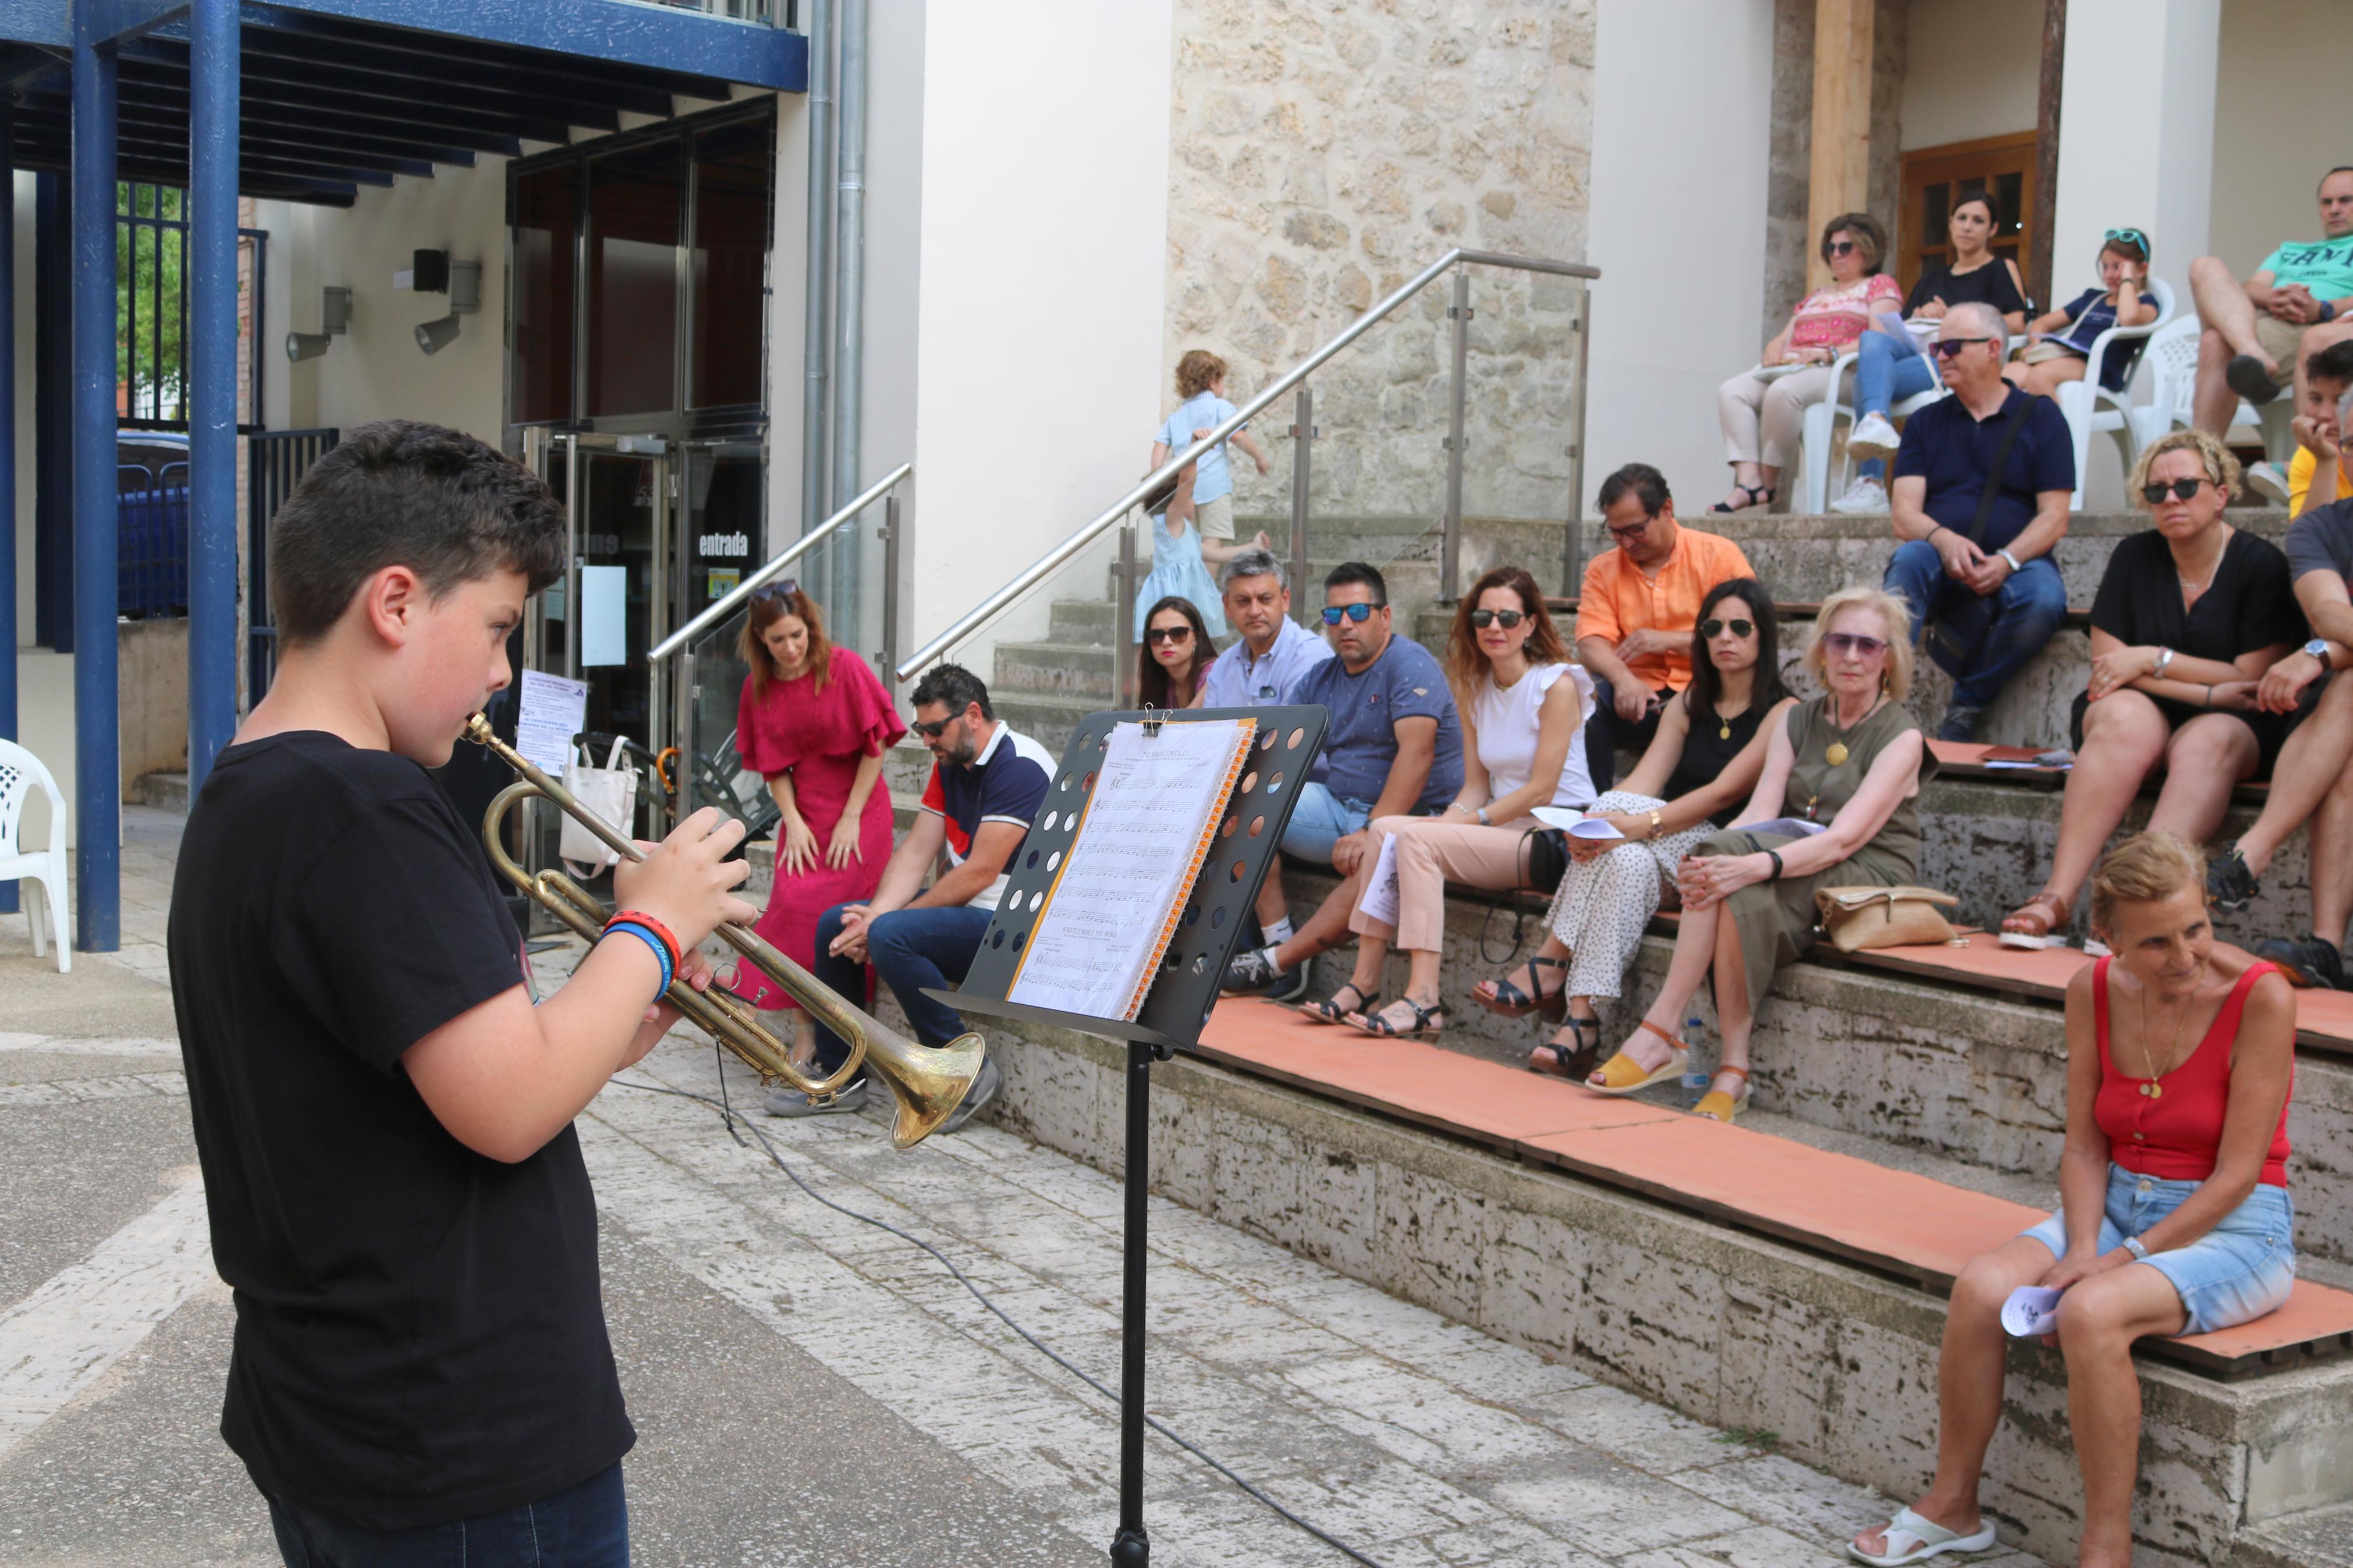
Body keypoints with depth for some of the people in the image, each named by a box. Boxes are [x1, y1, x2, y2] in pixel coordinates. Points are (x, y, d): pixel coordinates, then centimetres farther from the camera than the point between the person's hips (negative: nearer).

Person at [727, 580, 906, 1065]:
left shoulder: (844, 668, -11)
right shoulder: (759, 687, 2)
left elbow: (876, 746, -9)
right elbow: (773, 765, 6)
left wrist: (851, 818, -10)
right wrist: (793, 821, -7)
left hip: (857, 812, -4)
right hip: (803, 814, 4)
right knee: (793, 906, -8)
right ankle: (804, 1030, -1)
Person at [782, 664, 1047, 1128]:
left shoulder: (1019, 767, -19)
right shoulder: (950, 764, 10)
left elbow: (979, 873, -23)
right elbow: (916, 851, 6)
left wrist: (884, 921, -18)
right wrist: (875, 913, -13)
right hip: (964, 906, 10)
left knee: (892, 936, -30)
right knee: (834, 925, 7)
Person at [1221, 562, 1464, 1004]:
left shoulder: (1410, 664, -11)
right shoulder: (1321, 678, 13)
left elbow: (1417, 752, -24)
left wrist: (1373, 830, -33)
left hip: (1405, 816, -7)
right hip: (1337, 805, 8)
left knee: (1374, 860, -39)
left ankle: (1273, 965, -31)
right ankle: (1278, 943, -16)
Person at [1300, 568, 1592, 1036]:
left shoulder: (1556, 685, -10)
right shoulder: (1474, 690, 13)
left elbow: (1541, 790, -13)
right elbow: (1476, 785, 11)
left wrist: (1468, 821, -15)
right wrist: (1450, 819, -10)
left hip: (1554, 832, -7)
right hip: (1501, 826, 7)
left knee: (1418, 839, -25)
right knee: (1385, 828, -13)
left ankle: (1424, 1000, -30)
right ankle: (1365, 984, -17)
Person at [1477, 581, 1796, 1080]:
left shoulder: (1782, 713, -2)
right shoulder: (1689, 704, 17)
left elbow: (1724, 793, -15)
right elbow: (1643, 782, 3)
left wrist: (1642, 823, -28)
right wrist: (1596, 825, -19)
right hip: (1664, 857, 4)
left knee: (1621, 827, -30)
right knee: (1628, 860, -32)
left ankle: (1549, 965, -31)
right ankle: (1582, 1021, -41)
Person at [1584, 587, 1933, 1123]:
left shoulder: (1902, 737, -4)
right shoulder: (1796, 723, 14)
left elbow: (1845, 839, -19)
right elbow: (1759, 812, -1)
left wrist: (1756, 864, -35)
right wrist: (1710, 861, -24)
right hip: (1794, 880, 4)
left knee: (1746, 882, -33)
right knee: (1747, 894, -33)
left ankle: (1660, 1031, -29)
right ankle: (1732, 1068, -34)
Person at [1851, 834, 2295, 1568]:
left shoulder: (2261, 997, -17)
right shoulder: (2095, 991, -1)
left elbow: (2237, 1172, -16)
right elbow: (2084, 1145, 3)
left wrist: (2124, 1258, -20)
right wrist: (2083, 1249, -14)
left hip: (2231, 1227, -5)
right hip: (2116, 1204, 5)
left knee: (2091, 1313, -34)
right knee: (1980, 1289, -22)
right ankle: (1952, 1504, -2)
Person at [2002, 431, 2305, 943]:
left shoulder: (2261, 563, -2)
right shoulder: (2135, 556, 5)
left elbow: (2252, 680, -6)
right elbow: (2107, 665, -1)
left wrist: (2153, 660, -8)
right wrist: (2208, 692, -11)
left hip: (2232, 724, -1)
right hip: (2144, 708, 1)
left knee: (2207, 742, -37)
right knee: (2126, 719, -35)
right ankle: (2056, 898, -47)